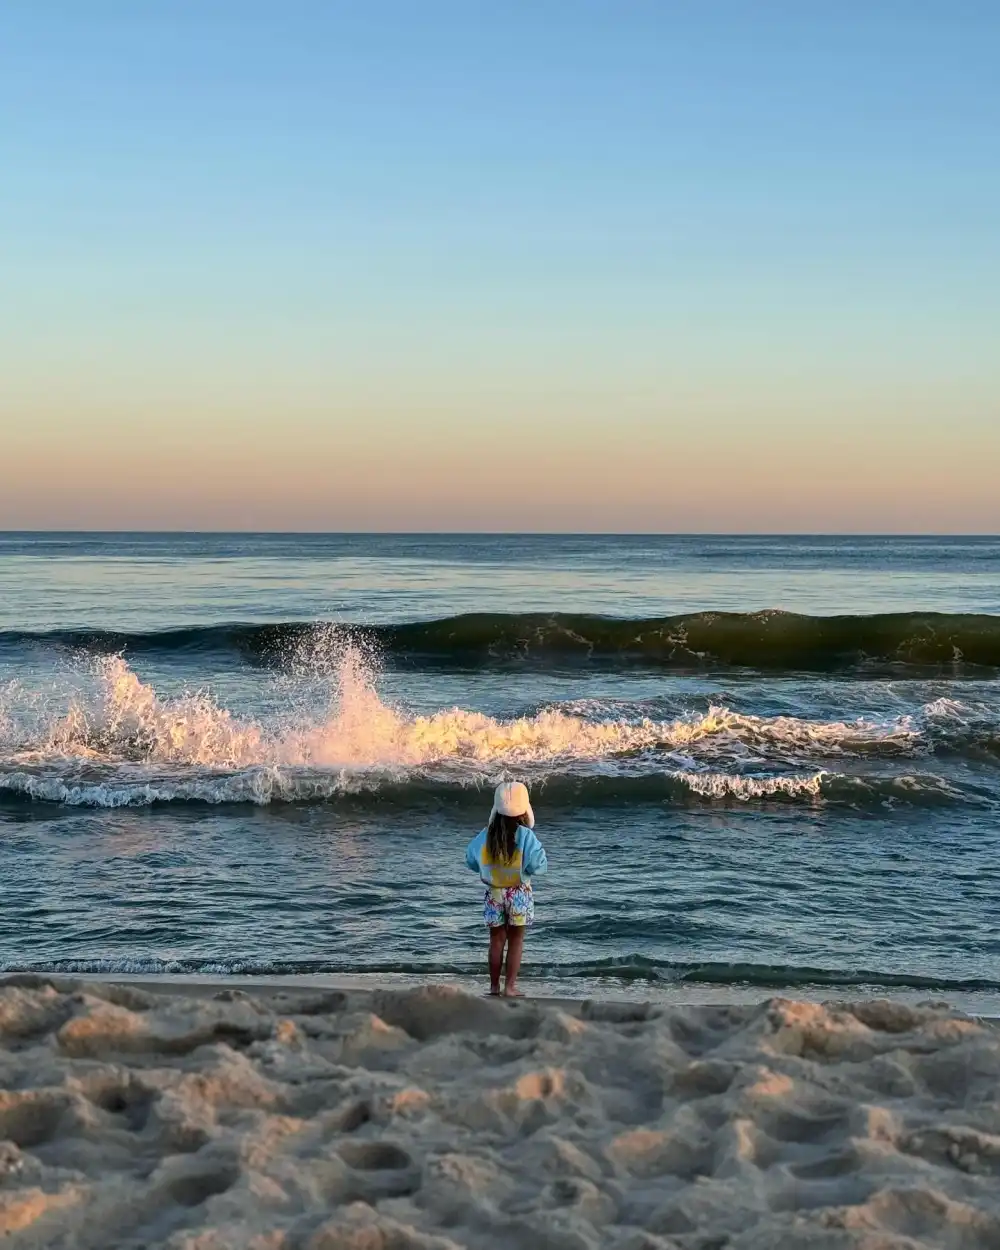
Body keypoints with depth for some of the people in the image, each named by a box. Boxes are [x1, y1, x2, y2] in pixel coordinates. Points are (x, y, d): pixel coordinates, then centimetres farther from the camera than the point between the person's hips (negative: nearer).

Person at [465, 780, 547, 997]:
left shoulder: (486, 835, -6)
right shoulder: (524, 835, -17)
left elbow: (471, 861, 4)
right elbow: (537, 865, -21)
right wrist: (541, 854, 1)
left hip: (493, 894, 3)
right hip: (519, 894, -3)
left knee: (496, 940, 13)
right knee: (516, 940, 7)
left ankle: (494, 986, 18)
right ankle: (510, 987, 6)